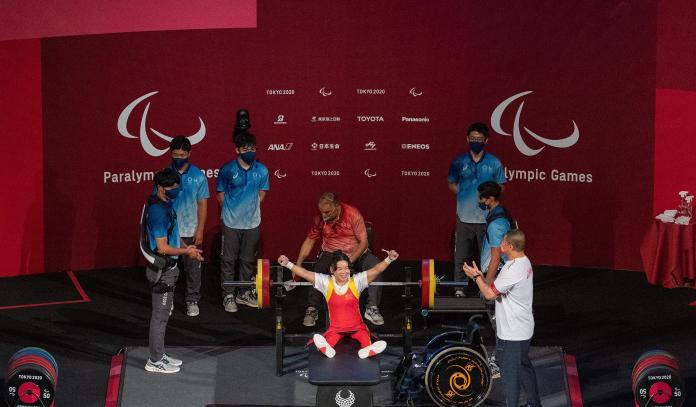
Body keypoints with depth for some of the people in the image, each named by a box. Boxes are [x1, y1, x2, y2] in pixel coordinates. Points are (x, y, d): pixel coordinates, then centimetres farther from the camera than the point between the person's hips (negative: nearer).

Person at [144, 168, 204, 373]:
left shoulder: (166, 205, 8)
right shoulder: (158, 211, -23)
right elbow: (163, 247, -24)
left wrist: (187, 248, 6)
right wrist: (186, 252, -12)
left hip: (167, 268, 10)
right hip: (162, 270, -10)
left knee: (163, 313, 17)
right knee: (160, 315, -1)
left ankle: (159, 354, 27)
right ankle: (155, 361, 8)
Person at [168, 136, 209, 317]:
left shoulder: (198, 176, -4)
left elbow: (202, 204, -1)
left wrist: (200, 230, -6)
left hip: (191, 231, 0)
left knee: (193, 268, 7)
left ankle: (192, 301, 21)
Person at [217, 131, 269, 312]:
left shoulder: (261, 170, -3)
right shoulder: (227, 170, -10)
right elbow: (220, 195, 3)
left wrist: (251, 208, 8)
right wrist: (231, 211, 6)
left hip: (252, 222, 3)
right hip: (231, 223, -3)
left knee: (248, 260, 13)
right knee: (228, 260, 3)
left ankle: (244, 293, 26)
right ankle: (228, 295, 12)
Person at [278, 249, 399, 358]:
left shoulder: (357, 281, -5)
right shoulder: (326, 282, -2)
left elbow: (376, 270, -15)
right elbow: (304, 273, -6)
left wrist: (389, 259, -30)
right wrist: (287, 264, -16)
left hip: (356, 327, 0)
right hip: (335, 328, 1)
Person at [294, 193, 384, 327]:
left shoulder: (353, 214, -19)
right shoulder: (319, 219, -11)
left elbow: (363, 241, -16)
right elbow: (309, 241, 1)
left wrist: (351, 260, -28)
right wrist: (298, 264, -8)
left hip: (356, 252, -1)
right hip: (331, 253, 1)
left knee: (375, 266, -28)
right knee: (319, 268, -32)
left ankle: (372, 308, -20)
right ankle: (312, 309, -19)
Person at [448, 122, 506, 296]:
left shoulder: (494, 163, 0)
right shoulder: (458, 162, 2)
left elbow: (499, 188, 8)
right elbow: (451, 184, 13)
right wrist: (465, 195, -1)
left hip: (487, 217, 0)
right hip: (464, 217, 1)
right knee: (461, 256, 5)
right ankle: (459, 288, 16)